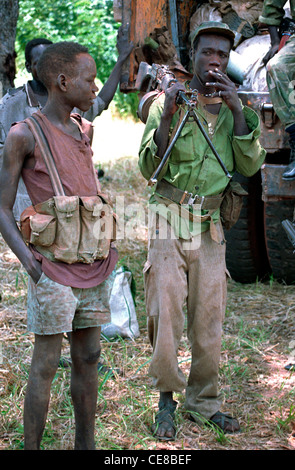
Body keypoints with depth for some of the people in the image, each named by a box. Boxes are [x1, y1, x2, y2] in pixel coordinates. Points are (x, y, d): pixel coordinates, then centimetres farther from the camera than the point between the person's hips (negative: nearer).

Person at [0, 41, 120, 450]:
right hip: (53, 269, -6)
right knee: (46, 363, -3)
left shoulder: (84, 130, 12)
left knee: (88, 356, 11)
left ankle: (86, 445, 21)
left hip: (93, 266, 6)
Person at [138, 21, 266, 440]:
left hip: (211, 224, 3)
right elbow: (148, 167, -6)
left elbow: (251, 165, -3)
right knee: (166, 311, -7)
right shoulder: (167, 102, 0)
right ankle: (167, 398, 8)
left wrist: (237, 109, -13)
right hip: (170, 218, -3)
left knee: (209, 316, 4)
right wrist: (167, 117, -19)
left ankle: (204, 402, 16)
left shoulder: (234, 107, 10)